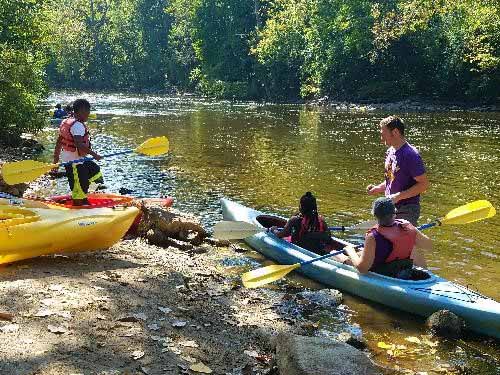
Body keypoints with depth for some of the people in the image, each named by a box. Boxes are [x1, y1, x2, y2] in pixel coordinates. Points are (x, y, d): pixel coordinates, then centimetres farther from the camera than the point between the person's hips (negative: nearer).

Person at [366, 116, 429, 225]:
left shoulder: (410, 155, -18)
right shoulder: (390, 152, 9)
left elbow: (424, 184, -19)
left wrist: (398, 196, -23)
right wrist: (378, 188, 4)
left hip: (406, 211, -8)